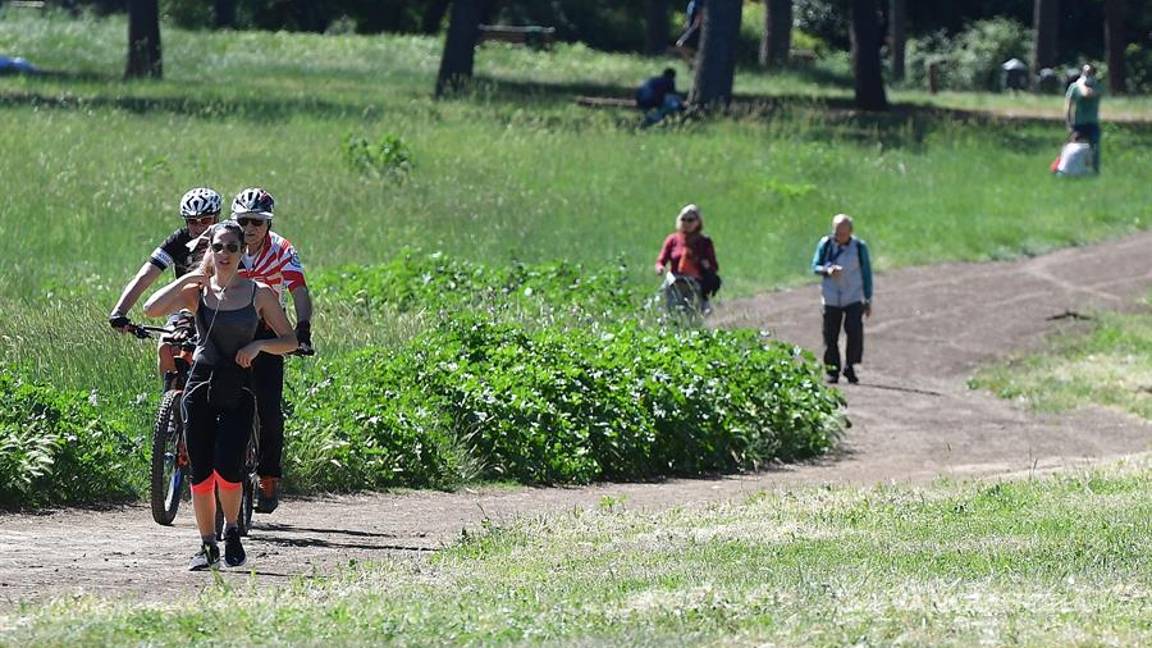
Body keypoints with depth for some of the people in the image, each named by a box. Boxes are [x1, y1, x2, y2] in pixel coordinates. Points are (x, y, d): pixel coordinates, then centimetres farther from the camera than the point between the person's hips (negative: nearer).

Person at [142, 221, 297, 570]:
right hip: (201, 386, 1)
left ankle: (232, 532, 9)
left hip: (238, 390, -1)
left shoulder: (259, 293, 2)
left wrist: (258, 345, -12)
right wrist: (188, 278, -11)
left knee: (227, 469, -16)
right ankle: (207, 546, 14)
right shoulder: (196, 291, 3)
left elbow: (290, 341, 6)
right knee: (200, 473, 0)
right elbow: (151, 309, -13)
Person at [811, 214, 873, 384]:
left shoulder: (859, 247, -3)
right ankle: (832, 370, 12)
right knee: (830, 335, 1)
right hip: (831, 298, 1)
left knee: (855, 331, -15)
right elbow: (815, 266, 1)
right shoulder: (825, 245, -1)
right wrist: (827, 270, -22)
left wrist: (868, 300, 5)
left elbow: (866, 274, 5)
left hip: (854, 298, -1)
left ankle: (850, 367, -2)